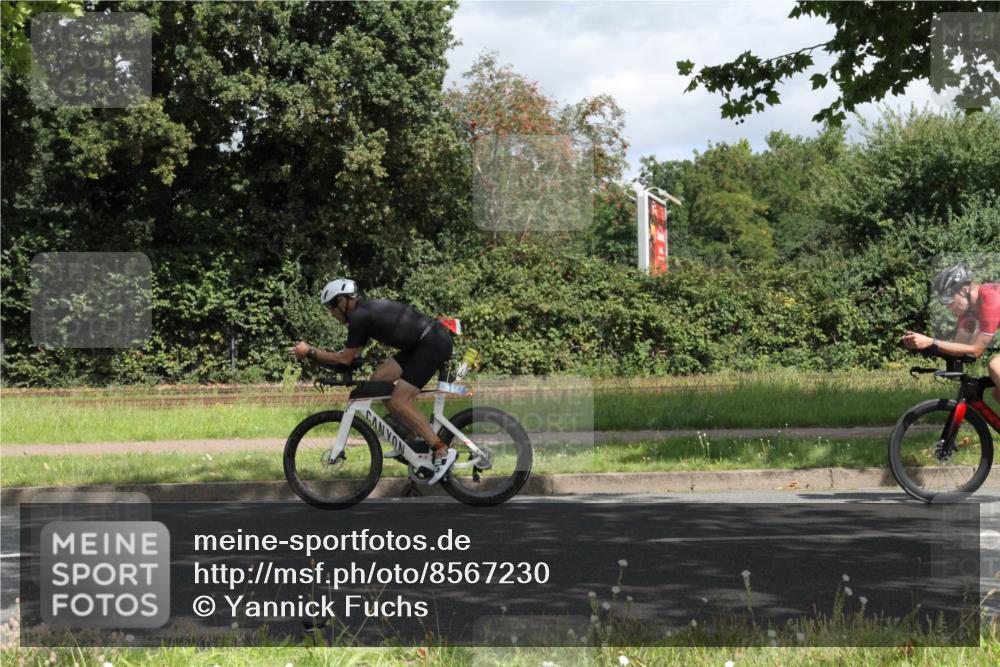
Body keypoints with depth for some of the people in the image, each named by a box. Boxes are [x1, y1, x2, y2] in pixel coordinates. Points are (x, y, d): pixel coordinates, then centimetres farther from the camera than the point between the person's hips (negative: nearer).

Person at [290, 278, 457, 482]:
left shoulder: (360, 316, -13)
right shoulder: (365, 310, 16)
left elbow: (345, 358, -9)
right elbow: (354, 352, 19)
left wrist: (310, 352, 0)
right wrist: (313, 353, 16)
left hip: (434, 343, -10)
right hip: (422, 343, 10)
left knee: (398, 401, -12)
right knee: (379, 378, 8)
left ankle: (443, 451, -10)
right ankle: (414, 435, 11)